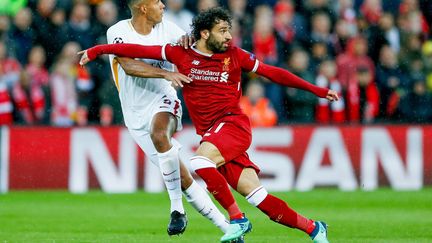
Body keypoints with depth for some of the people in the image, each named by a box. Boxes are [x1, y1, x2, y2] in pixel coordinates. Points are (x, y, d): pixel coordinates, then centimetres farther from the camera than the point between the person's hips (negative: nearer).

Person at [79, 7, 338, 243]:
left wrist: (317, 90, 11)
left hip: (233, 124, -3)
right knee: (259, 198, -8)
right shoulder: (182, 54, 7)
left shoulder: (234, 55, 4)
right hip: (210, 134, 3)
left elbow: (273, 73, 11)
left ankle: (237, 219, -19)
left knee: (200, 161, -31)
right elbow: (140, 50, 8)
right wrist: (98, 50, 6)